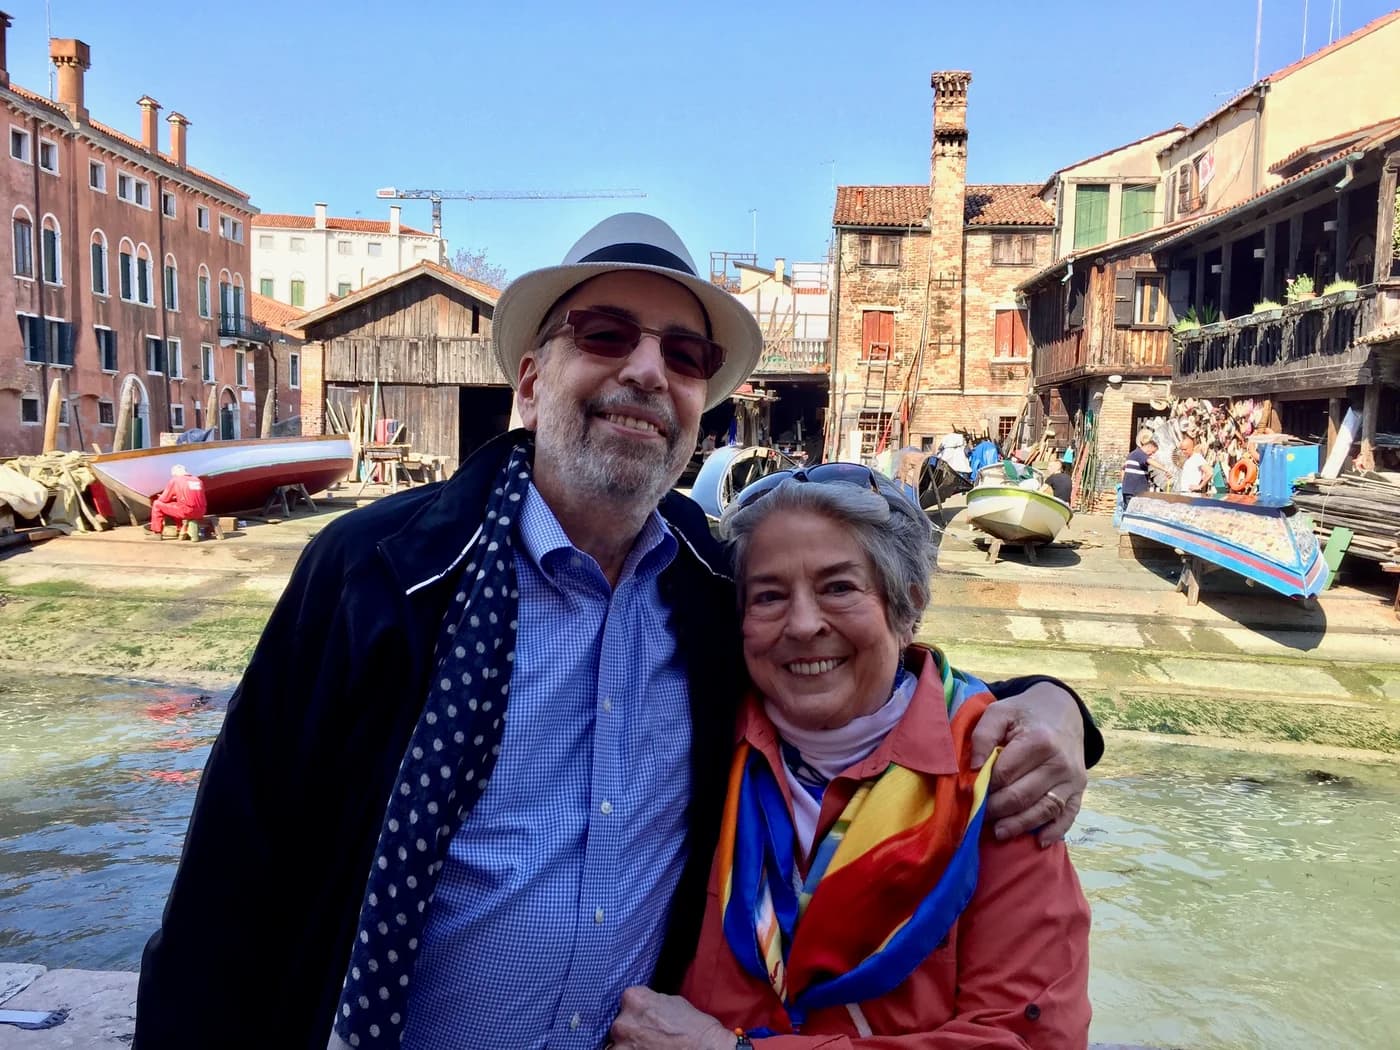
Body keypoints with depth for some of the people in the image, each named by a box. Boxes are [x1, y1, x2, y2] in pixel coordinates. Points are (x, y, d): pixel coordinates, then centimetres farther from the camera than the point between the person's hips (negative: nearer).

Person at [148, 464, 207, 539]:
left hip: (187, 512, -6)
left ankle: (157, 533, 11)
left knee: (157, 504, 11)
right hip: (201, 513, 6)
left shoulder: (174, 480, 4)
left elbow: (163, 499, 7)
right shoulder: (198, 480, 20)